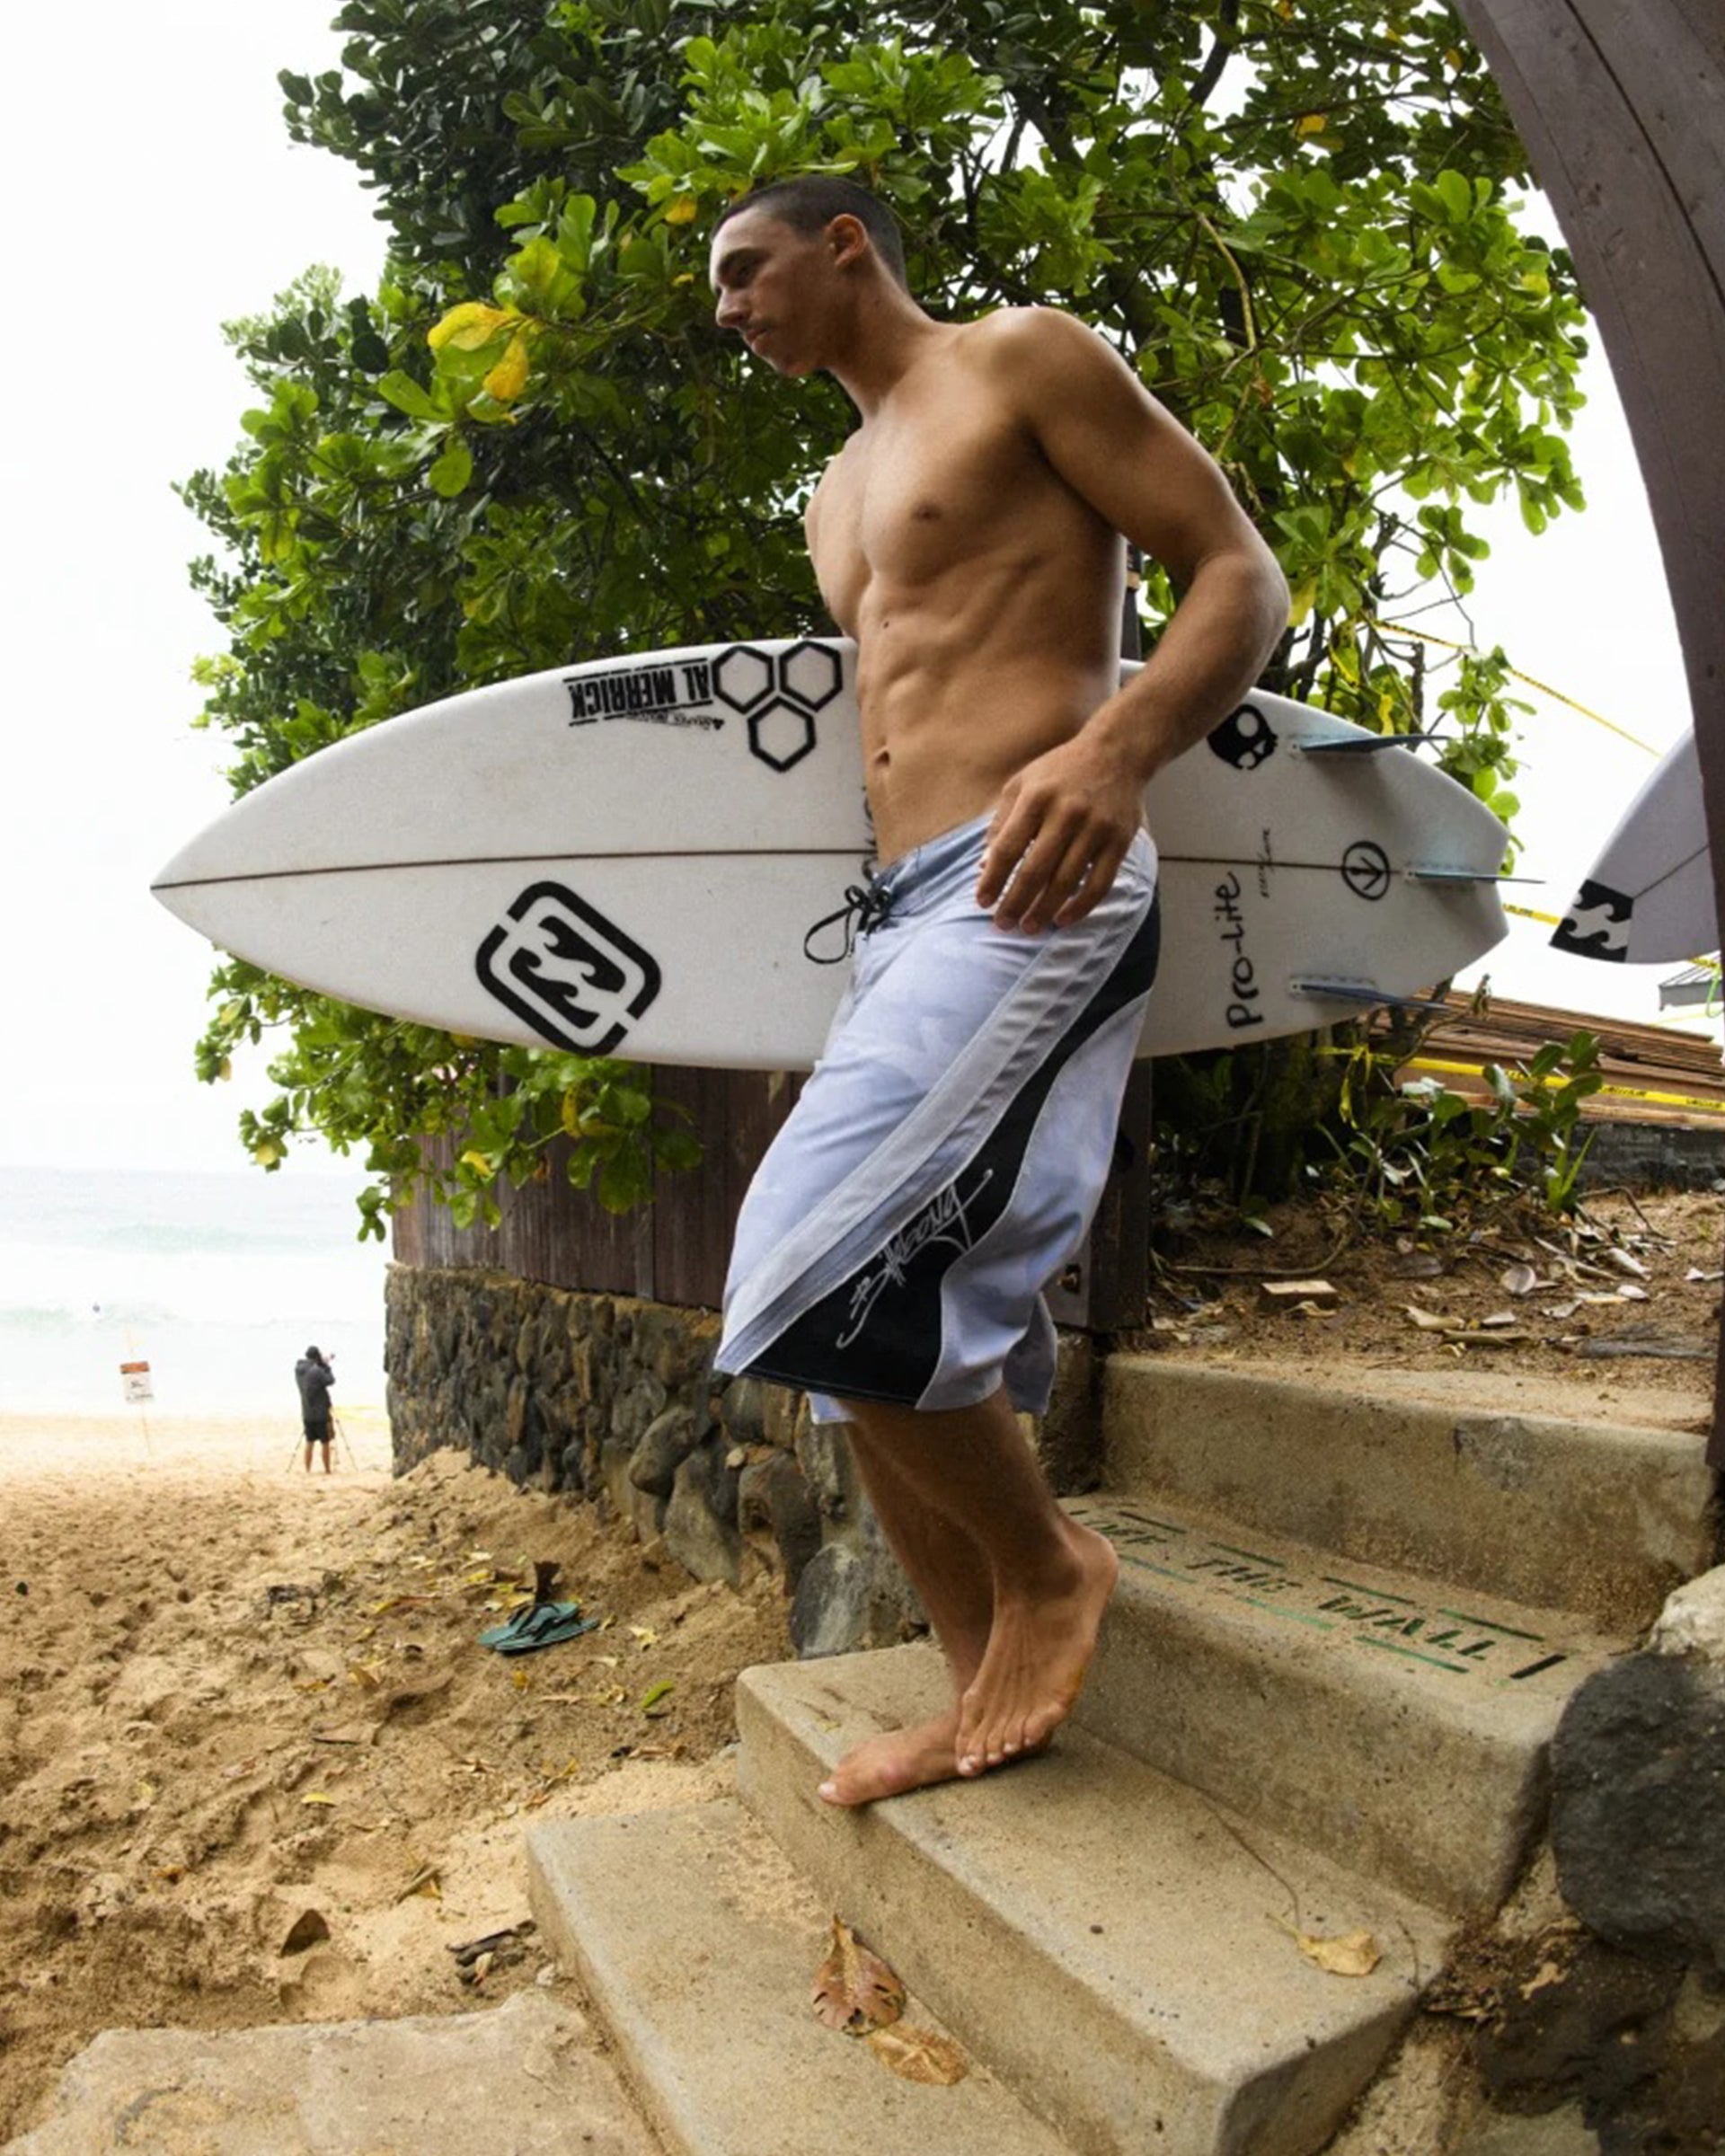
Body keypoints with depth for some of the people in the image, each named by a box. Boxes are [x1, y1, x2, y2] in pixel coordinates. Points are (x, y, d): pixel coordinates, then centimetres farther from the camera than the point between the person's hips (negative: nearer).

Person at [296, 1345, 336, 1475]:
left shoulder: (298, 1370, 3)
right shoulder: (316, 1371, -20)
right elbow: (330, 1380, -8)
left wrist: (323, 1365, 5)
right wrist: (326, 1365, -2)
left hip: (306, 1414, 7)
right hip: (320, 1413, -7)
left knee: (309, 1442, 12)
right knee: (325, 1442, 4)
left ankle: (308, 1471, 12)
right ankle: (327, 1470, 9)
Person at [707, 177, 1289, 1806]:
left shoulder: (1025, 362, 5)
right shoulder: (835, 500, 27)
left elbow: (1241, 574, -3)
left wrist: (1117, 749, -23)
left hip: (1030, 896, -9)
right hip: (896, 920, 9)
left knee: (809, 1283, -21)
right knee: (873, 1334, 5)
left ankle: (1048, 1563, 2)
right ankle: (988, 1692, 17)